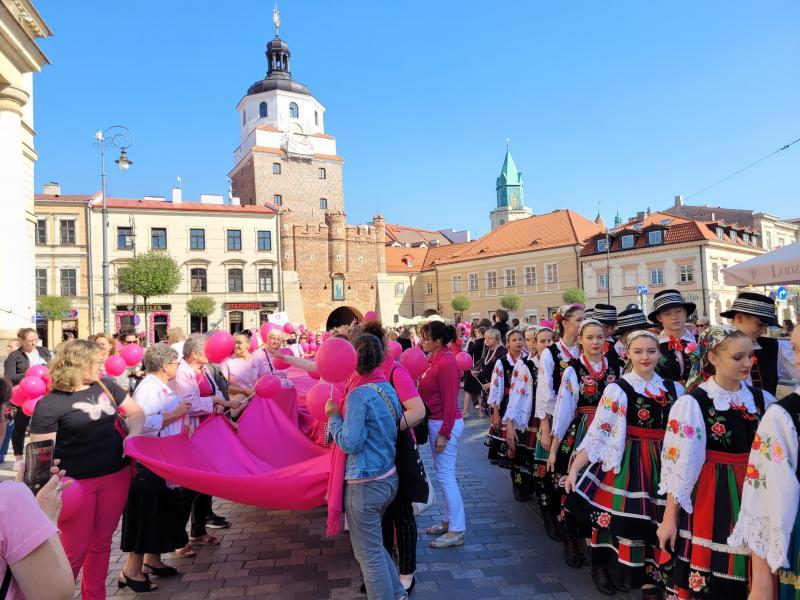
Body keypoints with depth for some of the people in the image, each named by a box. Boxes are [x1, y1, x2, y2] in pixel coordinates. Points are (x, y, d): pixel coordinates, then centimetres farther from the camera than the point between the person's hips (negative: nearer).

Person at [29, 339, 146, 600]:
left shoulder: (106, 386, 4)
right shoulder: (49, 404, -10)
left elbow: (136, 413, 13)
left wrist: (132, 435, -6)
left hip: (116, 476, 5)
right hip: (76, 483, -4)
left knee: (101, 543, 17)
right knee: (74, 549, 6)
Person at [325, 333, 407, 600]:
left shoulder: (359, 395, -20)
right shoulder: (388, 388, 3)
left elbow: (349, 443, -21)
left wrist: (333, 416, -7)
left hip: (365, 483, -9)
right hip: (389, 477, 9)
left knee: (369, 554, 8)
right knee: (374, 545, 26)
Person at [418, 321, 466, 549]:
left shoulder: (446, 362, -19)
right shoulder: (435, 359, 7)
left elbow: (450, 400, -20)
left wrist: (444, 434, -20)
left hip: (445, 424, -9)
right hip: (435, 422, 9)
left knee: (446, 476, -3)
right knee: (443, 474, 17)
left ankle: (456, 531, 7)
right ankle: (449, 520, 30)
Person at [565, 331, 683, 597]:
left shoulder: (673, 388, 6)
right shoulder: (617, 389, -9)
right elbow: (597, 433, -12)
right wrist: (574, 469, -17)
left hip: (662, 463, 4)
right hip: (627, 462, -4)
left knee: (656, 520, 9)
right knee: (627, 518, 0)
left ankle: (650, 576, 25)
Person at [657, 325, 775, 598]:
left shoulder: (763, 400, 1)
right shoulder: (691, 403, -14)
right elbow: (679, 465, -12)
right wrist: (669, 517, -9)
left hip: (752, 494, 5)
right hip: (709, 498, -4)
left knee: (749, 578, 15)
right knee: (706, 569, 5)